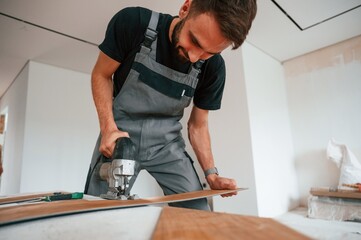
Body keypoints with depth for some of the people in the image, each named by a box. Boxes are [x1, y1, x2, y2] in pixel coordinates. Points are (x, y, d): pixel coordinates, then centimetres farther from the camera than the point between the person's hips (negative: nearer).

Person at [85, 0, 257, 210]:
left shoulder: (213, 68, -11)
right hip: (120, 137, 0)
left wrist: (211, 174, -8)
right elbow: (101, 75, -4)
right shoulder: (133, 22, -18)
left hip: (167, 144, 1)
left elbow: (198, 124, 1)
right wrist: (108, 128, -18)